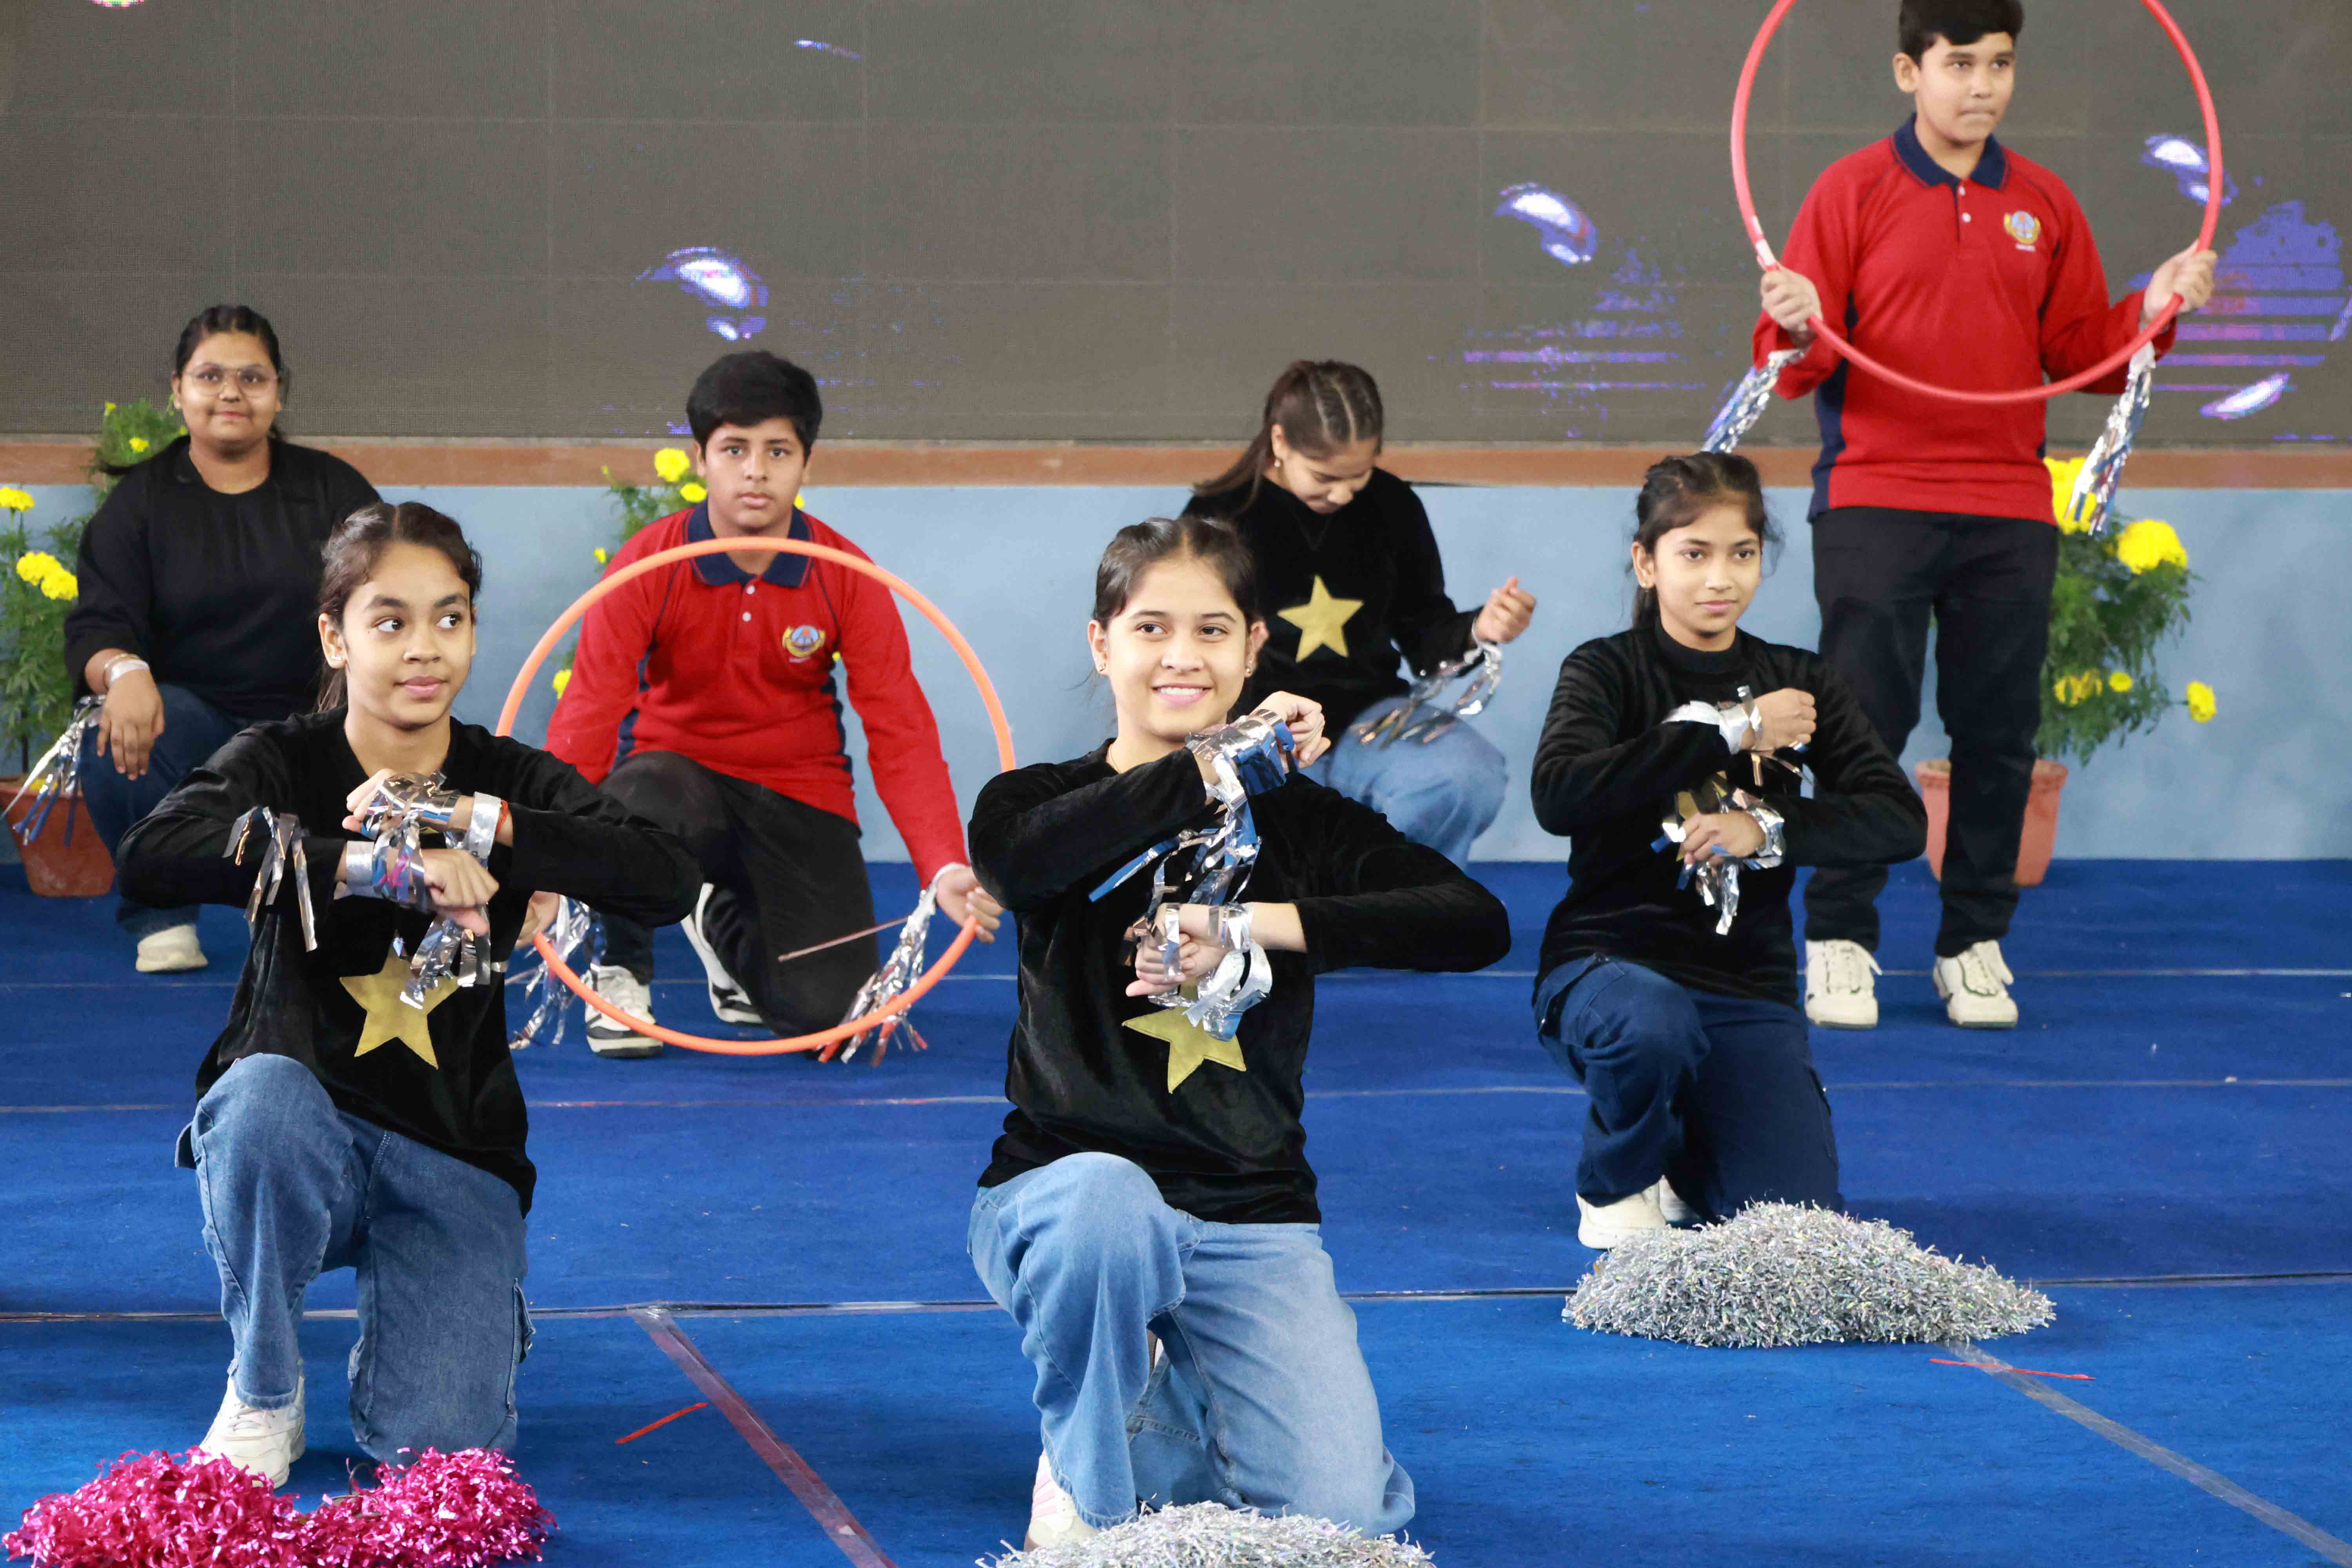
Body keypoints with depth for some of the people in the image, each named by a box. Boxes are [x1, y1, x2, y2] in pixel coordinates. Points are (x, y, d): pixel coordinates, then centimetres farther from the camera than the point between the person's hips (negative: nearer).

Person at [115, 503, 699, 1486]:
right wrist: (385, 869, -34)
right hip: (301, 1137, -1)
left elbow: (668, 880, -17)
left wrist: (470, 822, -25)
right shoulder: (284, 762, -5)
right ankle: (263, 1392, -13)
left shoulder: (511, 781, 0)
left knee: (438, 1448, -20)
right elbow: (152, 855, -28)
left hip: (454, 1160, 1)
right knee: (265, 1088, -38)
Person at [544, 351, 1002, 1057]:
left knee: (822, 1012, -15)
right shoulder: (647, 567, -13)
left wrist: (945, 867, -27)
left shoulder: (848, 580, -9)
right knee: (644, 798, -40)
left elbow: (900, 731, -12)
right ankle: (621, 971, -7)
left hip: (798, 793, 2)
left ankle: (727, 922, 22)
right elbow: (589, 715, -18)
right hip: (678, 769, -2)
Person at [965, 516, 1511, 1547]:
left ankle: (1177, 1402, 19)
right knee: (1107, 1199, -40)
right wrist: (1225, 765, -22)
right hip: (1065, 1188, -2)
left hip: (1251, 1220, 2)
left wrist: (1259, 927, -19)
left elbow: (1477, 922, -10)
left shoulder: (1300, 819, 6)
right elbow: (1014, 857, -25)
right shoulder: (1043, 803, 2)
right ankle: (1084, 1482, -10)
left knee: (1342, 1518, -17)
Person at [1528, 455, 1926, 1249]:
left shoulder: (1800, 683, 7)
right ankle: (1617, 1180, -5)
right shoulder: (1607, 672, -2)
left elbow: (1901, 823, -5)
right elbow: (1558, 794, -24)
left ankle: (1681, 1162, 22)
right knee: (1653, 1026, -41)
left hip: (1748, 984, 3)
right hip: (1611, 962, -3)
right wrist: (1729, 732, -20)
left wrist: (1767, 830, -22)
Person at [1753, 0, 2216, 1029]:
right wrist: (1797, 332, -23)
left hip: (2009, 514, 3)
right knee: (1863, 723, -2)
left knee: (1999, 734, 3)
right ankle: (1838, 943, 8)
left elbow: (2082, 355, 12)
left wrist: (2151, 310, -5)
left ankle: (1976, 946, 15)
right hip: (1875, 501, -3)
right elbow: (1801, 364, -1)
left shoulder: (2042, 205, 11)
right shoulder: (1853, 191, 2)